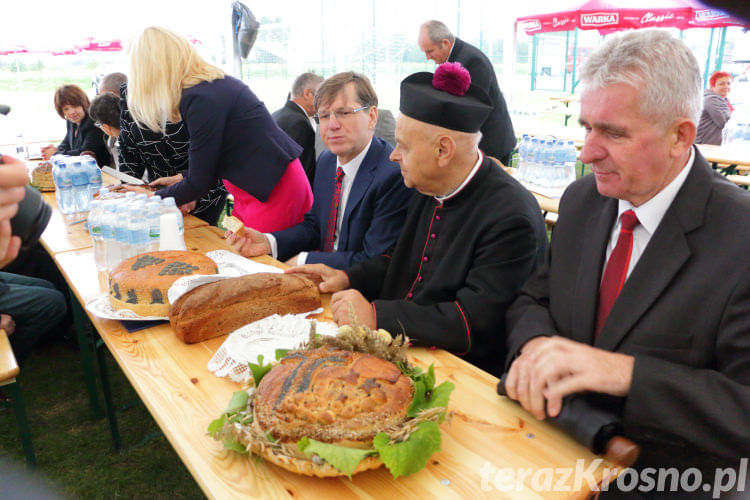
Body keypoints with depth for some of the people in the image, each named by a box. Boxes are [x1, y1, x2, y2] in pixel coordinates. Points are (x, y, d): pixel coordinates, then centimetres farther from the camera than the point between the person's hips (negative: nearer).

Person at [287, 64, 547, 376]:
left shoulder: (512, 219, -22)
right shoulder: (432, 191, 4)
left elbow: (475, 323, -25)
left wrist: (375, 315, -23)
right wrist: (347, 278, 4)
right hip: (401, 349, 8)